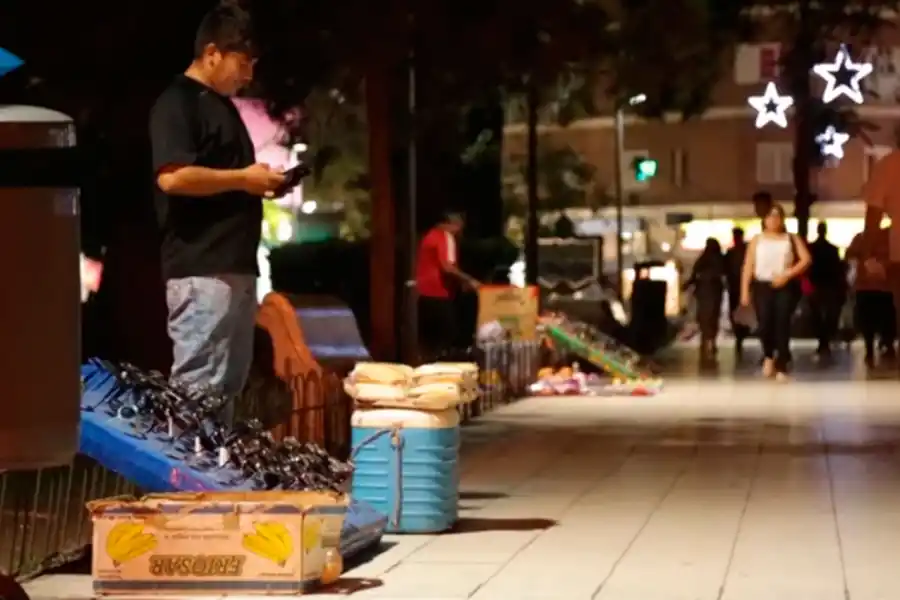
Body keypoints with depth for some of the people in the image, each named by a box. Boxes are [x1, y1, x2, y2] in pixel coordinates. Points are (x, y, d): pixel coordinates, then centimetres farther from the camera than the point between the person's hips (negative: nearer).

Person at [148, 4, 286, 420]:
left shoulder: (222, 105, 21)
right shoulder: (177, 103, -9)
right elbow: (172, 177, -23)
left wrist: (258, 183, 11)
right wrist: (242, 178, -15)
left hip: (236, 266, 10)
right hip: (201, 270, -10)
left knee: (227, 385, 12)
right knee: (198, 388, -11)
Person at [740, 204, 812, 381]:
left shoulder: (791, 239, 8)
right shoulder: (757, 240, 10)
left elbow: (806, 259, -1)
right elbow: (748, 266, 6)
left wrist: (787, 274, -13)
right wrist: (745, 290, -3)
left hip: (785, 287, 0)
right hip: (762, 286, 0)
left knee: (782, 326, -7)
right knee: (764, 325, -9)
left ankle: (781, 367, -3)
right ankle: (768, 356, 21)